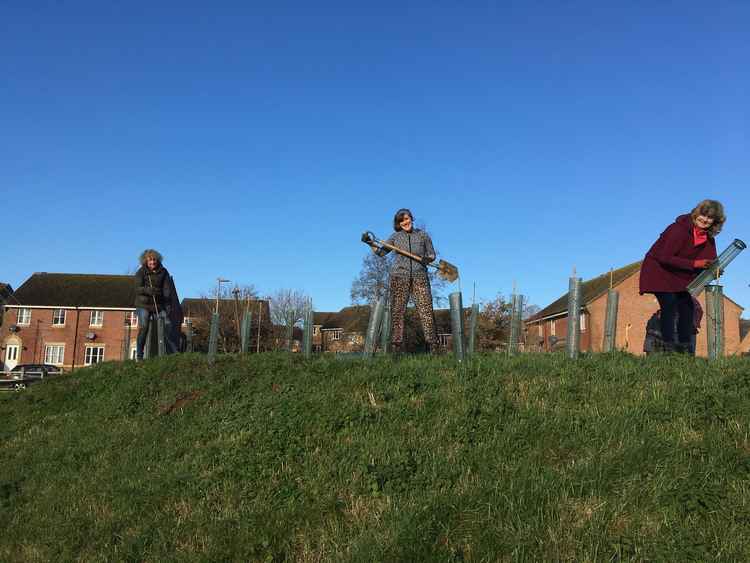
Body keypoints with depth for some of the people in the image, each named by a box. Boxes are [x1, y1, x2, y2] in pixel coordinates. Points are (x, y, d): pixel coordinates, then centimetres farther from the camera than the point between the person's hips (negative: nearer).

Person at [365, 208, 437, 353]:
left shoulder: (423, 235, 10)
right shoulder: (396, 236, 10)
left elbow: (432, 255, 14)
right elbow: (381, 252, 13)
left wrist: (426, 258, -8)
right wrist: (371, 244, -3)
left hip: (419, 277, 0)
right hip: (399, 276, 1)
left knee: (426, 309, -7)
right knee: (397, 311, -4)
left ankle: (431, 345, -3)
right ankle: (397, 346, -2)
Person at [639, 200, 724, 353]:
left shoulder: (708, 237, -3)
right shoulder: (679, 229, -26)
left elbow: (710, 260, -1)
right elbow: (665, 258, -30)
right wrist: (694, 264, -32)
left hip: (680, 275, 8)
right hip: (658, 270, -8)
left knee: (687, 306, 1)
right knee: (669, 305, -19)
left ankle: (685, 347, 8)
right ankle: (669, 346, -15)